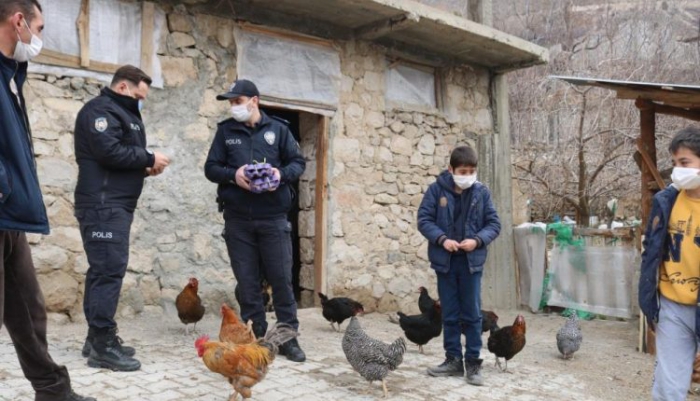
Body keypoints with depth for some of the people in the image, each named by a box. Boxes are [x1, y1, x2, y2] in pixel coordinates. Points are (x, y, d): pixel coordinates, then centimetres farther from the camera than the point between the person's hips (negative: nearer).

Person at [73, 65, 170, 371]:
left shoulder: (123, 114, 24)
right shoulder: (100, 110, -8)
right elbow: (109, 152, -21)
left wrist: (144, 167, 4)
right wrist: (149, 158, -10)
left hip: (116, 204, 10)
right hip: (103, 204, -10)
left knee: (103, 270, 11)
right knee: (109, 270, -11)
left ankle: (97, 337, 18)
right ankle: (102, 344, -7)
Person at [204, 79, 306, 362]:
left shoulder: (278, 129, 7)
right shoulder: (226, 131, 10)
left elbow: (298, 162, 8)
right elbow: (211, 168, 8)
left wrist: (282, 174, -14)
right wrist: (233, 174, -13)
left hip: (273, 217, -1)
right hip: (237, 218, 1)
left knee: (281, 279, -1)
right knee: (247, 281, 6)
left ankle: (288, 338, 9)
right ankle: (254, 336, 17)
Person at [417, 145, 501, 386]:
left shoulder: (481, 192, -1)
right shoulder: (436, 190, -4)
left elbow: (494, 224, 1)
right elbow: (424, 220, -4)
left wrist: (477, 240, -17)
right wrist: (442, 239, -19)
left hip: (471, 262, 0)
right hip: (445, 261, 0)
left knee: (472, 314, 4)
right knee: (449, 314, 10)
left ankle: (473, 362, 14)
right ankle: (453, 359, 22)